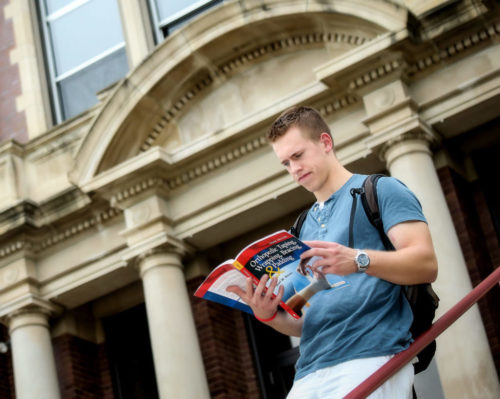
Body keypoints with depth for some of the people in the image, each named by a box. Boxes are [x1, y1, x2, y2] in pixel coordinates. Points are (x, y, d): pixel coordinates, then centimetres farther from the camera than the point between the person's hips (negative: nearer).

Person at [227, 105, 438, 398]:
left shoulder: (380, 190, 6)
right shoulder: (303, 228, 23)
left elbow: (426, 264, -7)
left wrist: (359, 260, -21)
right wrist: (270, 315, 1)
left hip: (371, 358, -5)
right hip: (311, 372, 5)